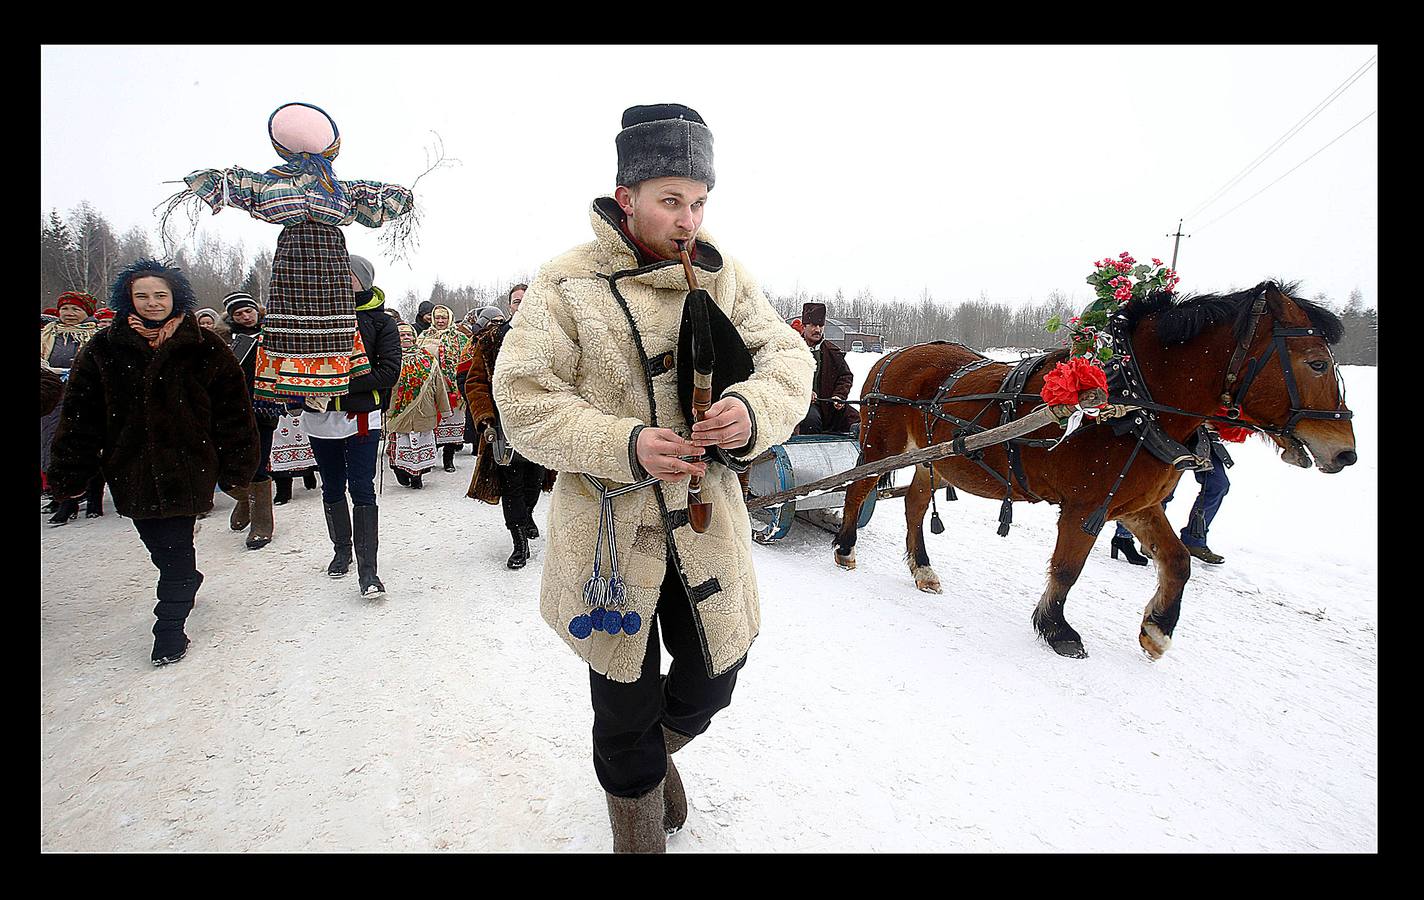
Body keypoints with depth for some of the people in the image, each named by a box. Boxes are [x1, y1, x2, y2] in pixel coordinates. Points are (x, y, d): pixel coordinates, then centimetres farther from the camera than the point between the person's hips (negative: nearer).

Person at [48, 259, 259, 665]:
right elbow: (79, 416, 5)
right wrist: (70, 474, 1)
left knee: (175, 547, -2)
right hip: (131, 469, 3)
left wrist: (236, 469, -2)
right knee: (159, 543, 14)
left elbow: (233, 414, -1)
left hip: (187, 465, -3)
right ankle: (185, 584, 42)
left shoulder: (204, 348, -3)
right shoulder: (103, 349, 3)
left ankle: (170, 628, 10)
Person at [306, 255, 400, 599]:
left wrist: (345, 384, -18)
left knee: (362, 490, -7)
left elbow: (389, 371, -9)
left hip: (361, 417, -4)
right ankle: (342, 551, 33)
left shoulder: (381, 322, 0)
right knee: (332, 488, 15)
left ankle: (367, 570, -6)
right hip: (321, 415, 4)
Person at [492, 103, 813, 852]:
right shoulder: (567, 284, -9)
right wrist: (624, 445, -27)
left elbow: (787, 357, -1)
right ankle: (636, 798, 45)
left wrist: (754, 410, -25)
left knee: (712, 684, 18)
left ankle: (659, 747, 54)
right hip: (611, 531, -3)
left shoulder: (721, 277, 2)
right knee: (626, 703, 13)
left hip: (706, 526, 4)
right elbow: (524, 399, -12)